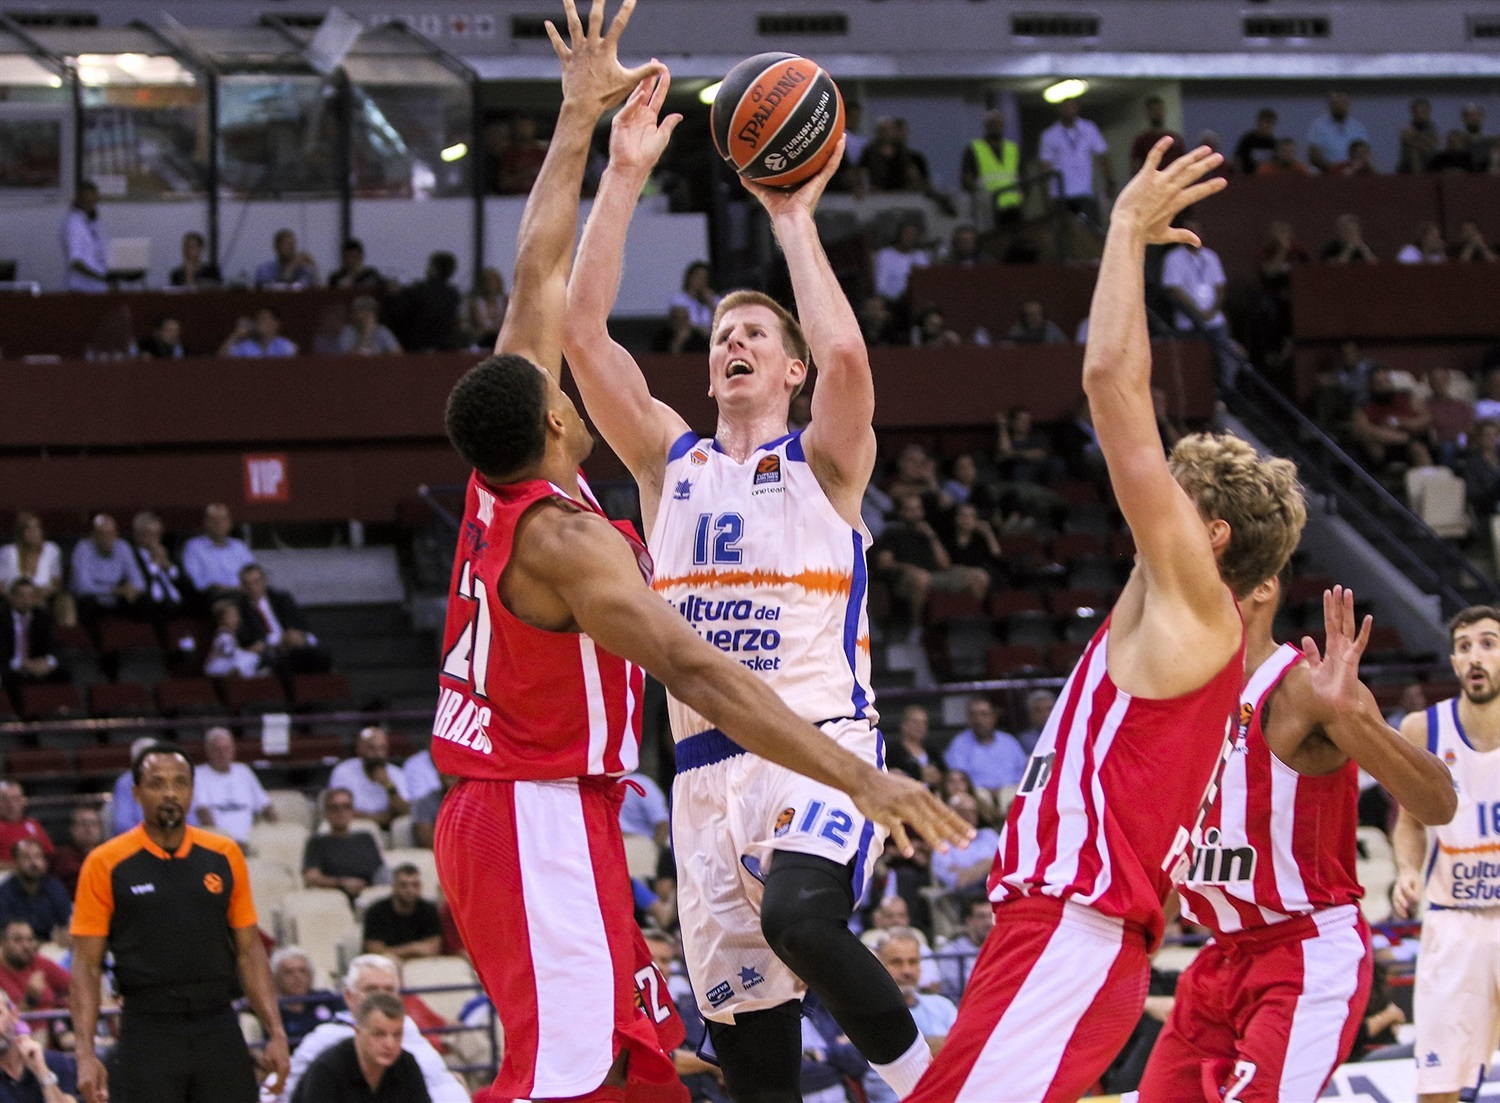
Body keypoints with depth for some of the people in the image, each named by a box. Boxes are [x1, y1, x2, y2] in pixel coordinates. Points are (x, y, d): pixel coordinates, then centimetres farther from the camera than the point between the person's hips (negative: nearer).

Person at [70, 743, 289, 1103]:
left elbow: (249, 951, 12)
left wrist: (275, 1033, 3)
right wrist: (86, 1053, -11)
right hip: (147, 1031, -3)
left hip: (218, 1029, 3)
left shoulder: (224, 856, 7)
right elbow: (86, 965, -2)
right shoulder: (106, 864, -2)